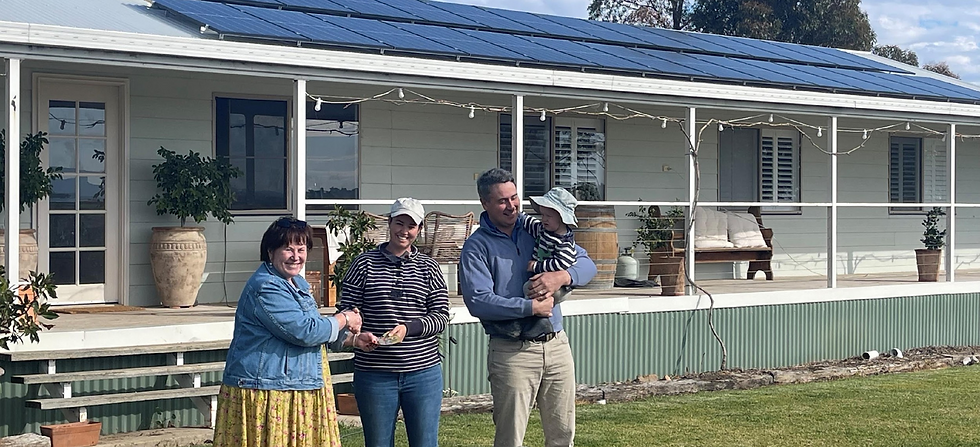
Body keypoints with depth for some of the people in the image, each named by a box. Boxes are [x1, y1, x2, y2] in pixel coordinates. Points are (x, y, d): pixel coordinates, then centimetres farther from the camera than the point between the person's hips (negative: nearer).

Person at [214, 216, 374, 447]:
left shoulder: (297, 284, 17)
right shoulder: (266, 288, -17)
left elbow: (313, 329, 29)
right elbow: (304, 332, -22)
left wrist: (350, 339, 13)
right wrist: (343, 320, -7)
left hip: (297, 389, 10)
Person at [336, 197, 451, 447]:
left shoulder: (428, 268, 7)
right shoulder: (365, 263, 4)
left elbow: (441, 317, 1)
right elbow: (346, 309, 2)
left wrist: (408, 328, -18)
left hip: (423, 372, 1)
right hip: (374, 374, -1)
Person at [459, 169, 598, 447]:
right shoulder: (477, 247, -5)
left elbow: (586, 264, 7)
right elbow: (478, 302, -18)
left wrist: (561, 277, -15)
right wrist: (532, 307, -17)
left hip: (556, 344, 5)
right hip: (512, 351, -5)